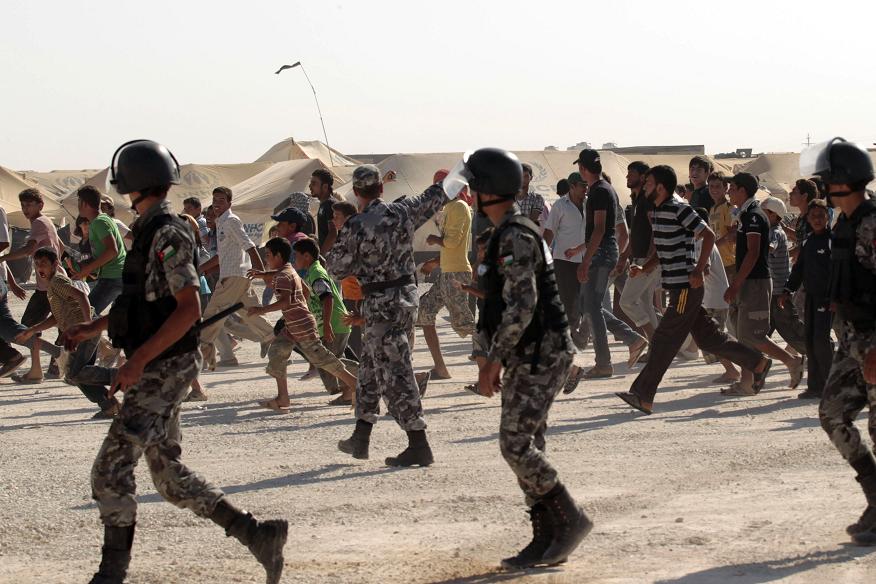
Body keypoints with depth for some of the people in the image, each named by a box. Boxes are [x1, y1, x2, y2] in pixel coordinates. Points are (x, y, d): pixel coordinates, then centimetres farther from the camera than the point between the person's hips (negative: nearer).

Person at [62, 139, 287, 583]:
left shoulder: (167, 234, -16)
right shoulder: (148, 231, 14)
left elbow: (189, 308, -21)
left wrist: (139, 360, -25)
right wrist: (92, 329, 23)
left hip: (164, 368, -10)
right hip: (157, 368, 10)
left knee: (111, 469, -7)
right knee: (169, 475, 11)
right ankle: (257, 535, 12)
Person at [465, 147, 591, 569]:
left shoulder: (515, 237, -17)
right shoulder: (509, 233, 16)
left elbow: (522, 306, -25)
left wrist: (494, 361, -22)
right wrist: (494, 359, 23)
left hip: (540, 356, -10)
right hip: (526, 358, 10)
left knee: (516, 444, -12)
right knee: (523, 446, 9)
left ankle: (572, 520, -3)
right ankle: (547, 539, 12)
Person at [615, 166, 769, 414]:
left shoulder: (679, 208, -14)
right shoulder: (659, 210, 15)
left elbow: (709, 236, -16)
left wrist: (699, 270, -22)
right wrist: (643, 269, 8)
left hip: (686, 286, -10)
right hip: (677, 286, 10)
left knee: (664, 340, -9)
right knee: (707, 336, 14)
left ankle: (643, 396, -9)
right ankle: (756, 363, 24)